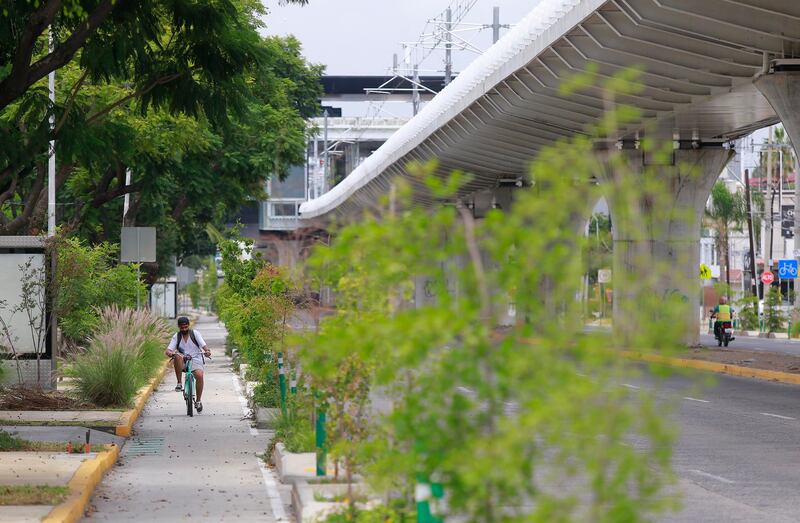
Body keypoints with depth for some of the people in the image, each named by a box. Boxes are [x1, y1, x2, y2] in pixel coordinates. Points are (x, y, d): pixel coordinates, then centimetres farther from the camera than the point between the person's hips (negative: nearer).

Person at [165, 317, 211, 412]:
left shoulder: (195, 334, 1)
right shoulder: (177, 336, 5)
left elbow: (203, 345, -11)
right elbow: (168, 350, -5)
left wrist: (207, 351, -34)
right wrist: (169, 353, -30)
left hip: (195, 360, -1)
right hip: (183, 362, 1)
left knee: (199, 375, -31)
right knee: (177, 356, -35)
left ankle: (198, 401, -12)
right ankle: (179, 383, -26)